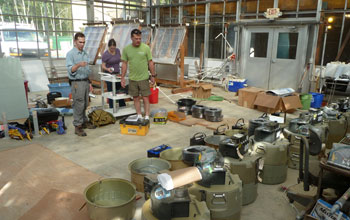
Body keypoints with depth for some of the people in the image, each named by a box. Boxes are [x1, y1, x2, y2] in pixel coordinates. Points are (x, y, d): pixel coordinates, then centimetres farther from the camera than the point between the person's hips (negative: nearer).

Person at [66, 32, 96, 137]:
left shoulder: (85, 54, 14)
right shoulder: (70, 54, -8)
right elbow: (70, 70, -18)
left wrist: (89, 83, 19)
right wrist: (78, 65, -36)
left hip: (85, 81, 7)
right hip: (76, 83, -7)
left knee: (85, 104, 14)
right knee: (78, 105, -6)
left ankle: (84, 122, 26)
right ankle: (78, 126, 0)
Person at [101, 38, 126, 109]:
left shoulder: (118, 51, 4)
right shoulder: (105, 54, -11)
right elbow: (103, 66, -10)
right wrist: (107, 69, -30)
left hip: (117, 74, 5)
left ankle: (122, 107, 19)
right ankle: (112, 108, 7)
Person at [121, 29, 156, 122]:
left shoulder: (146, 48, -6)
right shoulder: (126, 49, -1)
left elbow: (150, 62, 0)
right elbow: (124, 64, 4)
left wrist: (153, 75, 0)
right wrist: (122, 77, 1)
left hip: (144, 78, -2)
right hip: (132, 79, 2)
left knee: (145, 98, 1)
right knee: (136, 98, 10)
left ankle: (147, 117, 8)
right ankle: (139, 116, 22)